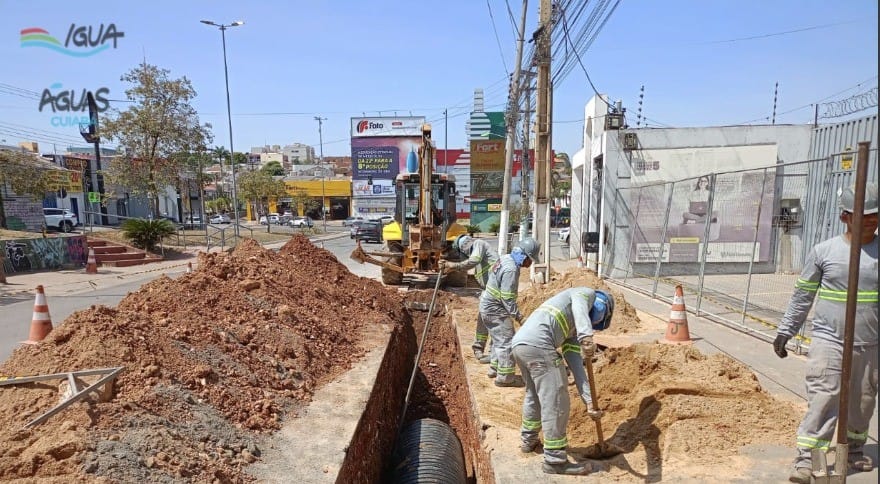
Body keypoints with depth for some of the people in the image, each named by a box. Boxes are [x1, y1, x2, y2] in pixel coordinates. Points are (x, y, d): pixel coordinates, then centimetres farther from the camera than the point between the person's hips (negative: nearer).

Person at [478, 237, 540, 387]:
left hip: (488, 305, 10)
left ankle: (494, 368, 31)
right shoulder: (511, 269, -26)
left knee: (499, 339, 20)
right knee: (507, 342, -6)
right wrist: (518, 316, -20)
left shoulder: (505, 258, 3)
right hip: (495, 309, -10)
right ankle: (505, 377, 0)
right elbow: (508, 298, -26)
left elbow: (491, 271, 17)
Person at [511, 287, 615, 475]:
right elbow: (579, 307, -14)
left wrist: (588, 400, 19)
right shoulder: (587, 294, 13)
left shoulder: (573, 327, 33)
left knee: (534, 394, 29)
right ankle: (555, 461, 10)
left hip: (519, 343, 10)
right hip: (538, 344, -10)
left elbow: (575, 362, 25)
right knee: (555, 402, 0)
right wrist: (587, 337, -31)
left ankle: (528, 440, 47)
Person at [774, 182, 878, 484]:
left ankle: (854, 451, 36)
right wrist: (785, 331, 2)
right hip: (829, 342, -3)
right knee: (823, 401, -6)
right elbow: (802, 296, 2)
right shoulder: (824, 251, -4)